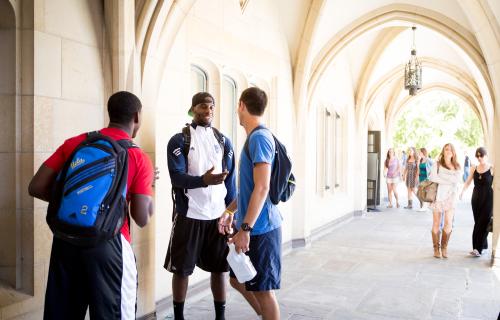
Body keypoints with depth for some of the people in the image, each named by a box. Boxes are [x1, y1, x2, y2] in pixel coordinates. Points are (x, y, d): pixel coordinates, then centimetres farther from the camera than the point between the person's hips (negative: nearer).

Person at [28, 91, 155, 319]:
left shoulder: (74, 143, 5)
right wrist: (149, 188, 10)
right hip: (108, 243, -4)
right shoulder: (140, 159, -5)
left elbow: (36, 188, 3)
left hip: (66, 239, 5)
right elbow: (141, 219, -8)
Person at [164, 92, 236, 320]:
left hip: (218, 216, 3)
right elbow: (176, 177, -13)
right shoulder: (179, 140, -2)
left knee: (219, 267, 8)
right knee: (181, 268, 7)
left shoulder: (224, 141, 10)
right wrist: (204, 180, -31)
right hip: (189, 215, -3)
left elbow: (231, 180, 10)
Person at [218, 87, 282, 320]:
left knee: (262, 288, 2)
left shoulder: (259, 137, -16)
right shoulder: (254, 137, 14)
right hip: (252, 226, 10)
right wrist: (230, 211, 24)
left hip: (260, 229, -10)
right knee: (238, 280, 19)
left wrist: (245, 229, -24)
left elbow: (262, 188, -23)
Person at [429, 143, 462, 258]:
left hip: (451, 197, 2)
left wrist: (442, 175, -11)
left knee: (448, 224, -6)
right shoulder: (437, 164, 3)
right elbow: (432, 177, -12)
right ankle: (436, 248, 14)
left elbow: (458, 179, -5)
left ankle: (444, 247, 12)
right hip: (438, 196, -2)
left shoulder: (457, 167, 12)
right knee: (436, 224, 3)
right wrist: (450, 181, -10)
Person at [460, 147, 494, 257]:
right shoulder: (474, 169, 7)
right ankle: (484, 245, 20)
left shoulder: (492, 169, -6)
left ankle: (478, 248, -7)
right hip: (476, 197, 5)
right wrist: (462, 192, -8)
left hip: (488, 198, -4)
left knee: (483, 223, -7)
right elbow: (468, 182, 8)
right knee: (478, 222, 8)